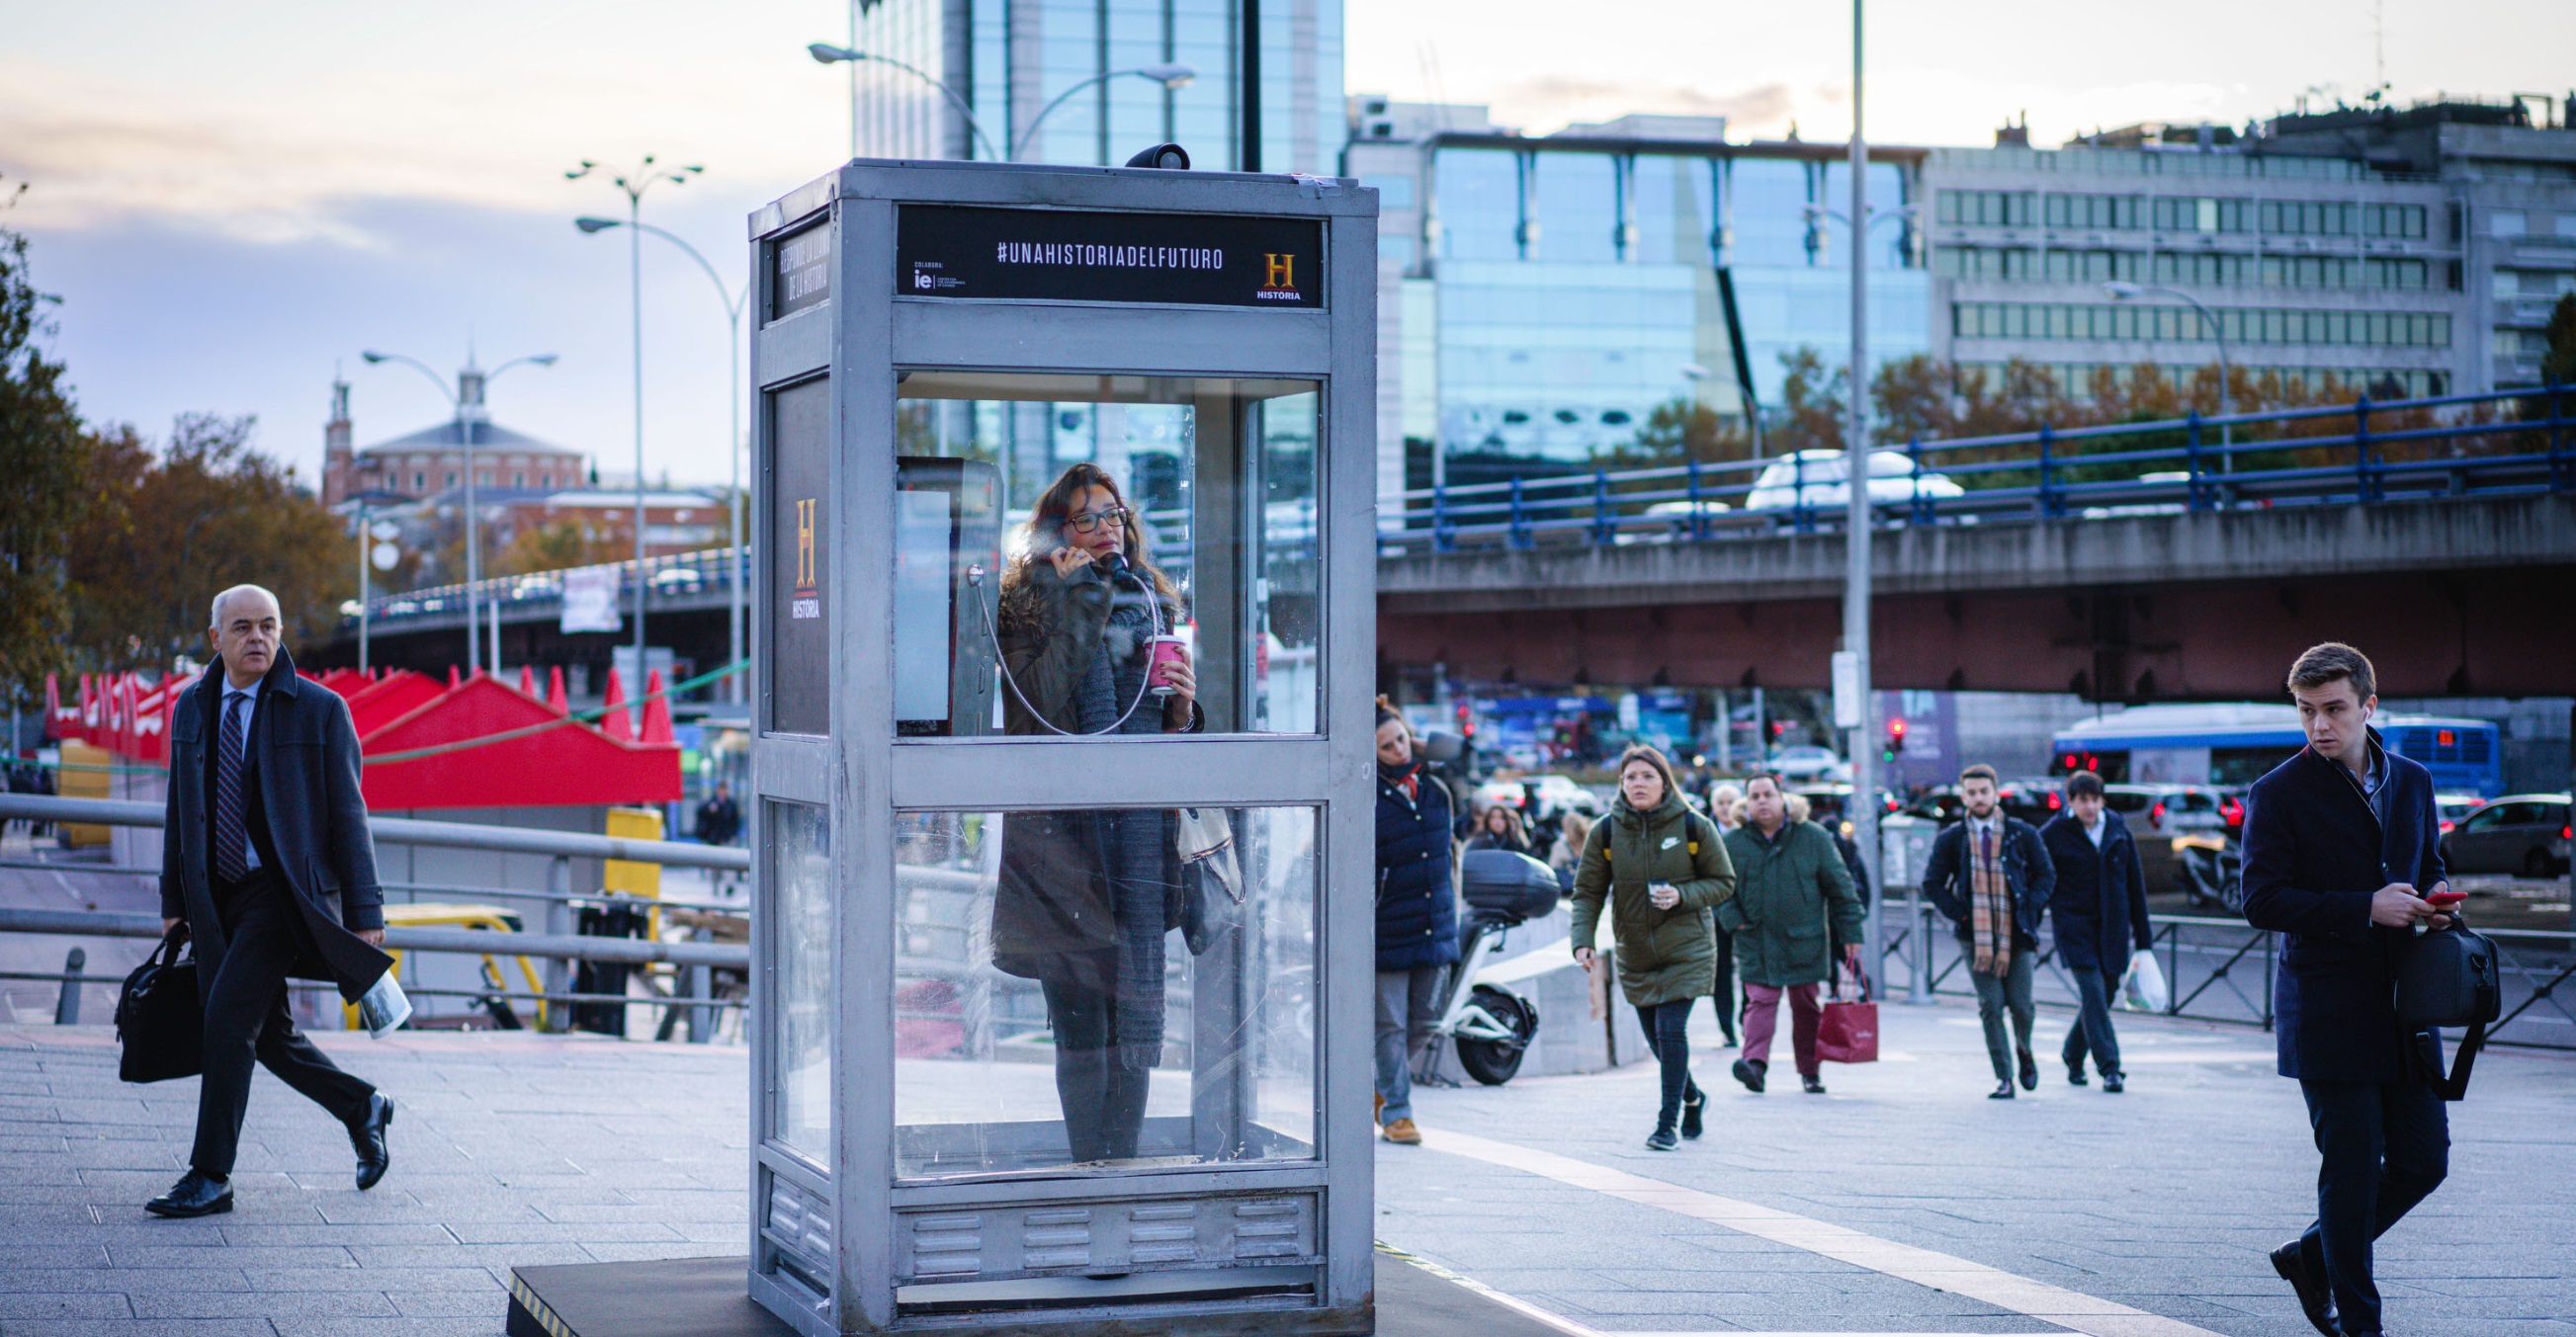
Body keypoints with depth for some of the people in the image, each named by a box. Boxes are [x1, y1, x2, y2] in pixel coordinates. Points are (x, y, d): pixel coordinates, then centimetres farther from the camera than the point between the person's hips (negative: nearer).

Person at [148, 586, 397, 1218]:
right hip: (216, 897, 5)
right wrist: (173, 901, 14)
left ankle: (210, 1177, -8)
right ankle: (362, 1109, 33)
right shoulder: (192, 707, 9)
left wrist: (364, 916, -8)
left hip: (284, 893, -5)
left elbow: (347, 816, -5)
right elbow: (180, 810, 16)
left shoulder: (320, 710, -6)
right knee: (268, 1033, 9)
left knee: (229, 1015, -15)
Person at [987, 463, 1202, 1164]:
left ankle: (1122, 1161, 2)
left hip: (1138, 820, 3)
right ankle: (1089, 1166, 5)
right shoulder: (1027, 606, 5)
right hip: (1059, 827, -3)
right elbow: (1038, 704, -12)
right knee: (1077, 1012, -1)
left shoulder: (1154, 604, 17)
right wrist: (1074, 605, -12)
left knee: (1137, 1005, -4)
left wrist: (1183, 704, -2)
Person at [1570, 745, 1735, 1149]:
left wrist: (1682, 896, -17)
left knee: (1671, 1030, -16)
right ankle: (1691, 1097, 40)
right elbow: (1588, 893, 1)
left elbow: (1724, 882, 1)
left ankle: (1668, 1122, -7)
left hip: (1686, 949, -3)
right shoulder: (1605, 832, -2)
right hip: (1635, 955, 3)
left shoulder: (1694, 827, -7)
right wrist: (1582, 941, -14)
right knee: (1657, 1038, 12)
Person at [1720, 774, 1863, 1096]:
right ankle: (1756, 1063, -24)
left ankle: (1810, 1071, 17)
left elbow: (1840, 889, 5)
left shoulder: (1813, 837, 2)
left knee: (1807, 1006, 7)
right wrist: (1733, 921, -2)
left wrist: (1850, 936, 2)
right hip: (1756, 945, 0)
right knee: (1760, 1001, -12)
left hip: (1805, 943, 0)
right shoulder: (1732, 843, 3)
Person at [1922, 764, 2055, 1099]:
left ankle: (2024, 1050, 32)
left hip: (2016, 933, 0)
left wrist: (2029, 909, -3)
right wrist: (1959, 913, -4)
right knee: (1990, 1006, -5)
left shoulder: (2022, 834, 4)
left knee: (2021, 1005, 0)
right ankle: (2004, 1078, 2)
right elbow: (1932, 884, 8)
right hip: (1976, 935, 0)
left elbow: (2046, 876, 10)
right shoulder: (1950, 839, 4)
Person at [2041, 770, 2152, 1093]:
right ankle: (2110, 1068, -17)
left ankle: (2073, 1056, 29)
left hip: (2112, 928, 4)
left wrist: (2143, 937, 10)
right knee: (2093, 993, -16)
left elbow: (2135, 884, 11)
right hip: (2074, 924, -4)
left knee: (2105, 994, 7)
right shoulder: (2052, 834, -3)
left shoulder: (2118, 830, 7)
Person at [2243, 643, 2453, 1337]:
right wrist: (2365, 909, -20)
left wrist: (2433, 897, -2)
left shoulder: (2412, 781, 11)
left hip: (2404, 1008, 6)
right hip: (2329, 1012, -5)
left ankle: (2311, 1255, 27)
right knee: (2351, 1170, -2)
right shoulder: (2279, 794, -6)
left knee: (2424, 1158, 7)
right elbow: (2262, 901, -11)